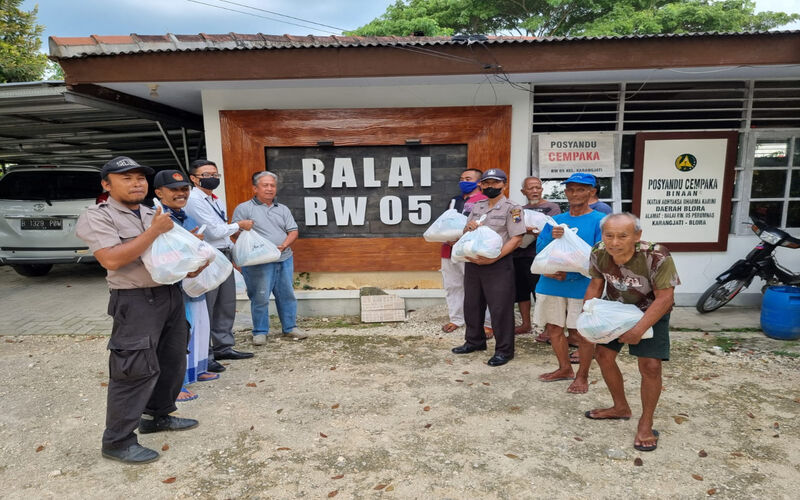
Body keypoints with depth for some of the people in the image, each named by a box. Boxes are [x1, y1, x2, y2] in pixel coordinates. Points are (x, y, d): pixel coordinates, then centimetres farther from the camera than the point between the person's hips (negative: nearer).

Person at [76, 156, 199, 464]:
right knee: (137, 369, -8)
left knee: (173, 361, 15)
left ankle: (158, 415, 33)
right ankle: (117, 441, 7)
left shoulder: (154, 215, 14)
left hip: (171, 294, 8)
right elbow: (111, 259, -22)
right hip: (136, 301, -8)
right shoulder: (96, 217, -8)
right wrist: (153, 231, -20)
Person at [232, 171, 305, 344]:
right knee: (260, 297, -1)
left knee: (287, 295, 10)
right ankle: (260, 332, 14)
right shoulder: (244, 208, 2)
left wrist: (284, 246, -9)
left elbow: (293, 231, 11)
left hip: (285, 259, 5)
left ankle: (290, 328, 22)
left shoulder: (283, 209, 17)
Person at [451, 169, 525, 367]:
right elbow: (465, 234, 19)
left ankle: (504, 350, 11)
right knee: (472, 304, 15)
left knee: (500, 309, -2)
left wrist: (493, 258, -21)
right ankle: (474, 341, 33)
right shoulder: (477, 207, 14)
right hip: (473, 262, 7)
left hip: (498, 264, -6)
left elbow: (516, 239, -12)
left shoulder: (511, 208, -5)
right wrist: (468, 227, -7)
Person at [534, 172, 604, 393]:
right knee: (553, 328, 13)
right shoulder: (554, 221, 10)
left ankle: (582, 376, 25)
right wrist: (552, 238, -17)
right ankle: (565, 369, 34)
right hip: (551, 283, 5)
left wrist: (569, 274, -21)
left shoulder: (600, 221, -5)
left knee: (581, 333, 5)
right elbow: (540, 251, 5)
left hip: (582, 285, -5)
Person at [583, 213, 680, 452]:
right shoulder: (599, 252, -21)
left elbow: (664, 298, -30)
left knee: (650, 365, -13)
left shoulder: (657, 256, -35)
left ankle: (646, 423, 9)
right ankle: (621, 408, 29)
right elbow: (596, 284, -5)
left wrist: (639, 329, -35)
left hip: (651, 313, -4)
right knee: (603, 355, 6)